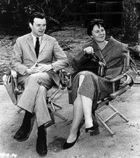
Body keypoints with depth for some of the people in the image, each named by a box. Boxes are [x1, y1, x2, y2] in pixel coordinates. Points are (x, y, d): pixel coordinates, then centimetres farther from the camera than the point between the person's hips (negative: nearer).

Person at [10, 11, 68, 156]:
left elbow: (64, 60, 9)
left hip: (46, 76, 0)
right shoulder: (21, 41, 12)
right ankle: (41, 133, -39)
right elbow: (14, 63, 6)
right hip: (27, 76, 0)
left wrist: (50, 66, -11)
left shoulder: (52, 41, 14)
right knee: (40, 89, -37)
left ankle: (27, 122, -39)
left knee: (35, 79, -39)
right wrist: (28, 70, -15)